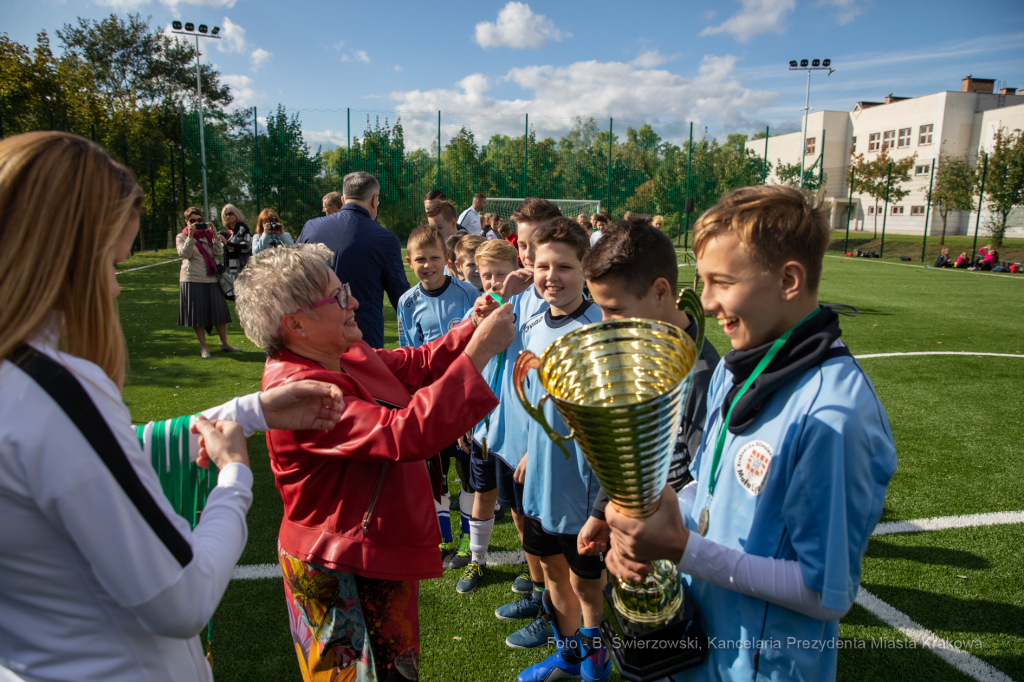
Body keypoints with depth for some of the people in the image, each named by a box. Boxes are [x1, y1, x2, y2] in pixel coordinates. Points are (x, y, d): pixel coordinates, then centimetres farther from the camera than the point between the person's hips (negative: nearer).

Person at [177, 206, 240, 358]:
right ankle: (203, 347, 11)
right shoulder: (182, 237, 4)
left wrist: (214, 234, -12)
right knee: (197, 315, 0)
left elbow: (219, 252, -2)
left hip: (211, 279, 3)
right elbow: (184, 254, -13)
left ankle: (224, 343, 18)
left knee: (219, 311, 5)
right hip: (192, 280, -3)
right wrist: (190, 236, -20)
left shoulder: (208, 235, 12)